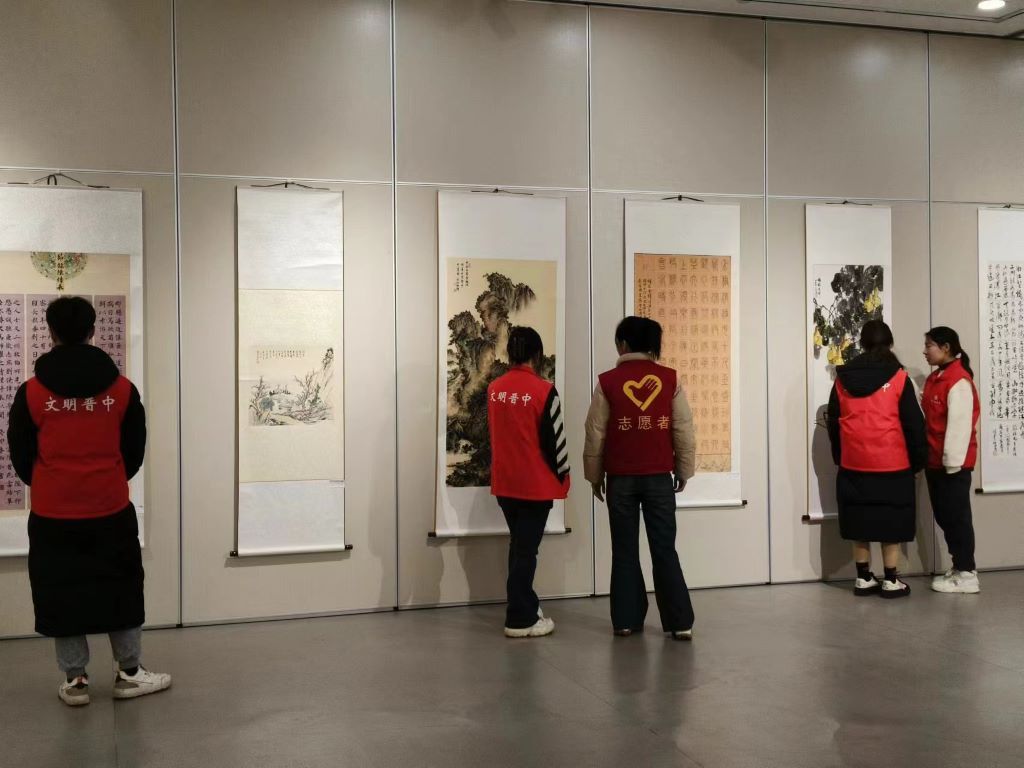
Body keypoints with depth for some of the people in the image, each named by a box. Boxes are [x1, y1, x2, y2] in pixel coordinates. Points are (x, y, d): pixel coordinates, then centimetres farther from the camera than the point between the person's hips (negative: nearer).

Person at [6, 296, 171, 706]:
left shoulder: (32, 392, -7)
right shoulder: (121, 388, -4)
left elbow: (20, 456, 3)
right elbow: (135, 450, 5)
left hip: (52, 514, -1)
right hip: (111, 509, 1)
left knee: (62, 593, 11)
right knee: (121, 589, 13)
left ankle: (74, 680, 17)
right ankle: (129, 673, 19)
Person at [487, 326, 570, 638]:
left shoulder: (494, 389, 2)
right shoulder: (543, 390, -15)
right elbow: (555, 439, -11)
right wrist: (562, 476, 3)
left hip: (504, 482, 6)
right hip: (535, 484, -6)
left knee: (519, 545, 19)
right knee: (526, 549, 1)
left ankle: (526, 606, 30)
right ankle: (520, 619, 5)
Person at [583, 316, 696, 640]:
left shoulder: (608, 381, -4)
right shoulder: (670, 379, -1)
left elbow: (595, 434, -1)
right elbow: (684, 430, 0)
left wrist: (595, 476, 10)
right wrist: (683, 471, 12)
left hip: (621, 478, -1)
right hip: (659, 477, 1)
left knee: (625, 551, 8)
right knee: (665, 550, 6)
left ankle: (626, 620, 11)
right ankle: (680, 622, 4)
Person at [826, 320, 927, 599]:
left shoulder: (843, 379, 4)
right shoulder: (899, 378, -7)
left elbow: (833, 423, 10)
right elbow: (913, 424, -5)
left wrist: (840, 457, 21)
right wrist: (918, 459, 6)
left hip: (854, 463, 3)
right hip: (892, 464, -3)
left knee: (859, 521, 10)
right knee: (891, 522, 4)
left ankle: (863, 579, 14)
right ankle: (891, 581, 8)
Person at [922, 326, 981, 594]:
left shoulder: (959, 380, -15)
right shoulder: (935, 378, 13)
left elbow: (960, 423, -19)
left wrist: (953, 461, -20)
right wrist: (925, 457, 14)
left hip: (953, 463, -9)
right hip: (935, 461, 9)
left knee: (957, 516, -2)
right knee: (944, 516, 13)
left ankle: (967, 574, 5)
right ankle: (959, 568, 21)